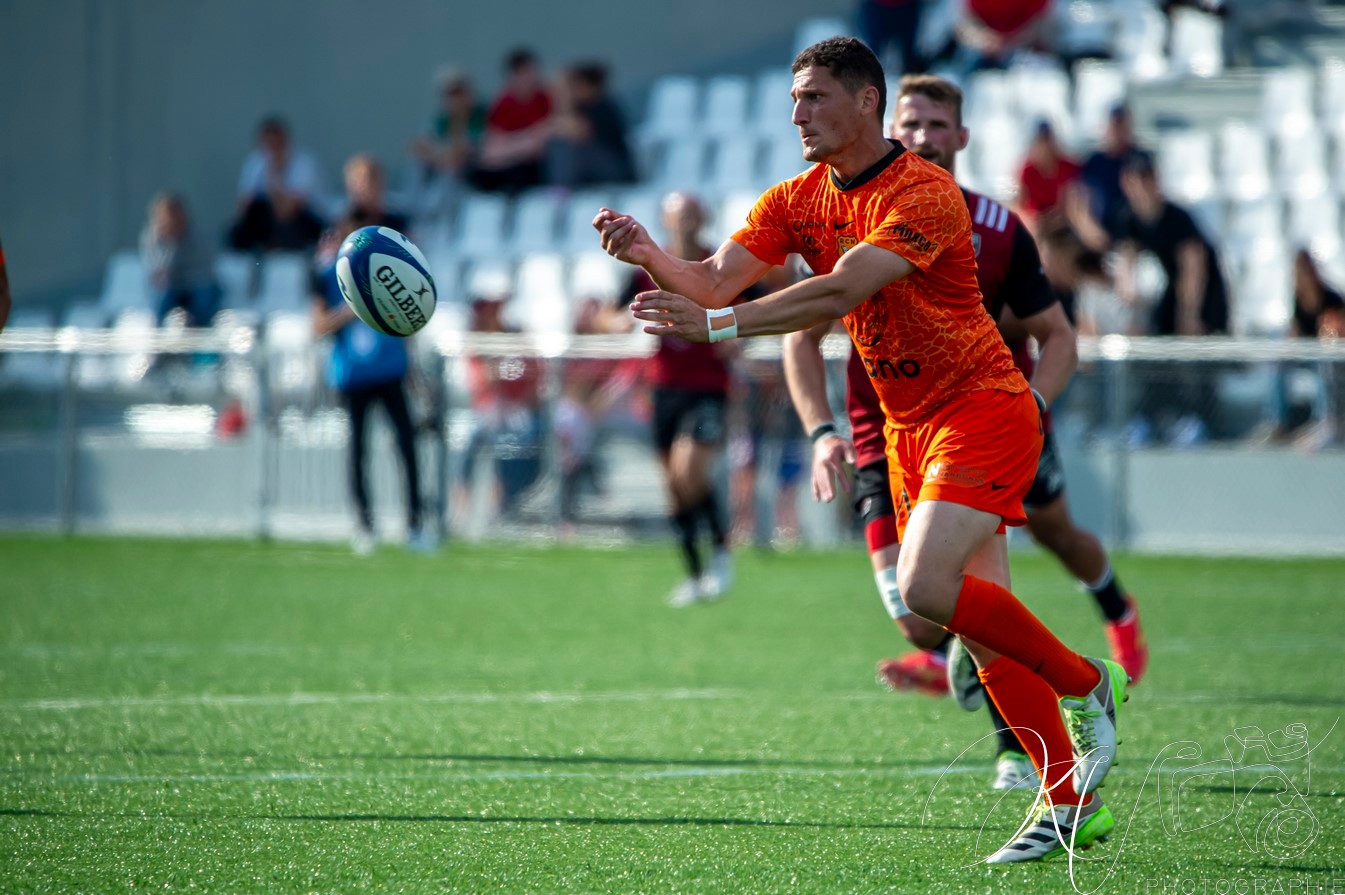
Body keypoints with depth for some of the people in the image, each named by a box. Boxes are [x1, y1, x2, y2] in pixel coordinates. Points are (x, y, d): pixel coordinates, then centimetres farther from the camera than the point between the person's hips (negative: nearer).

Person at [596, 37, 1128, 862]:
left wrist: (719, 324, -38)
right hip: (909, 427, 8)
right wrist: (648, 254, -26)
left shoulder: (924, 193, -20)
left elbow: (841, 293, -32)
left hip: (982, 408, -8)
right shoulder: (797, 201, 5)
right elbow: (716, 281, -6)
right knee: (981, 624, 3)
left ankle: (1088, 684, -4)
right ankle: (1070, 808, 8)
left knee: (926, 586, -24)